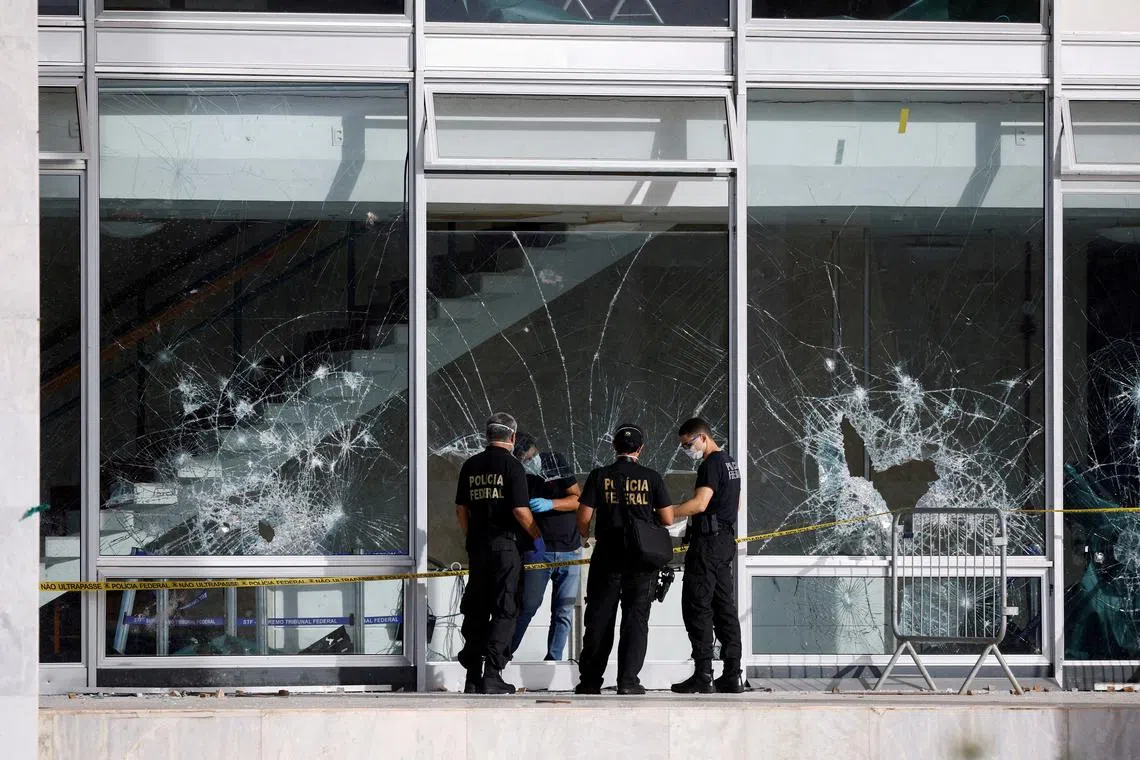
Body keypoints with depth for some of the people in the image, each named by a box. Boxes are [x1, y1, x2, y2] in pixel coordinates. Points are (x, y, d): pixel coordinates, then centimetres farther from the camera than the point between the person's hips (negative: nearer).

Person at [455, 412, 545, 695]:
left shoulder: (470, 466, 8)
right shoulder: (512, 465, -9)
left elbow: (460, 508, 13)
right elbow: (520, 510, -13)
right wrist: (536, 536, 1)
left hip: (477, 546, 5)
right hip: (505, 545, -5)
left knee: (475, 610, 11)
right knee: (504, 610, -2)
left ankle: (472, 676, 13)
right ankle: (491, 676, -8)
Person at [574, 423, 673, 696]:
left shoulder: (599, 477, -2)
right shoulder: (652, 478, -2)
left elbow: (582, 519, -3)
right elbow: (668, 520, 0)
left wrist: (587, 535, 19)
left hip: (607, 557, 1)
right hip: (642, 559, -1)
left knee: (599, 619, 8)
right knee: (636, 619, 3)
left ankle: (590, 681, 10)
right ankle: (628, 681, -4)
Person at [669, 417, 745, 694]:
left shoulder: (711, 464, -13)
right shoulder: (730, 462, 18)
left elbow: (700, 504, -24)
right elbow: (736, 504, 28)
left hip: (708, 543, -10)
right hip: (726, 541, 10)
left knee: (697, 607, -8)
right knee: (724, 607, 9)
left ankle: (703, 675, -13)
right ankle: (732, 675, 8)